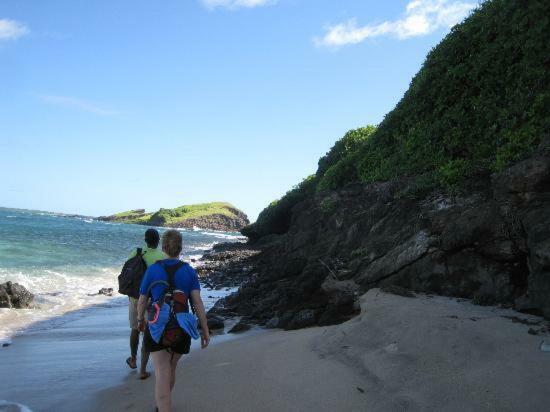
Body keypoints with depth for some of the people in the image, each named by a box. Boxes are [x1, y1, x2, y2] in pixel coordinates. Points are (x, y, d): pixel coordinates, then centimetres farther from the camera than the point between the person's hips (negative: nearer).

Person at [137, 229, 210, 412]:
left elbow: (142, 302, 2)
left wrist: (141, 320, 21)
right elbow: (197, 302, -11)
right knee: (171, 368, 25)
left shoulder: (152, 270, -4)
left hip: (157, 327, -2)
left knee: (162, 375, -7)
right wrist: (205, 330, -7)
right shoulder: (189, 271, -3)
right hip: (181, 331, 2)